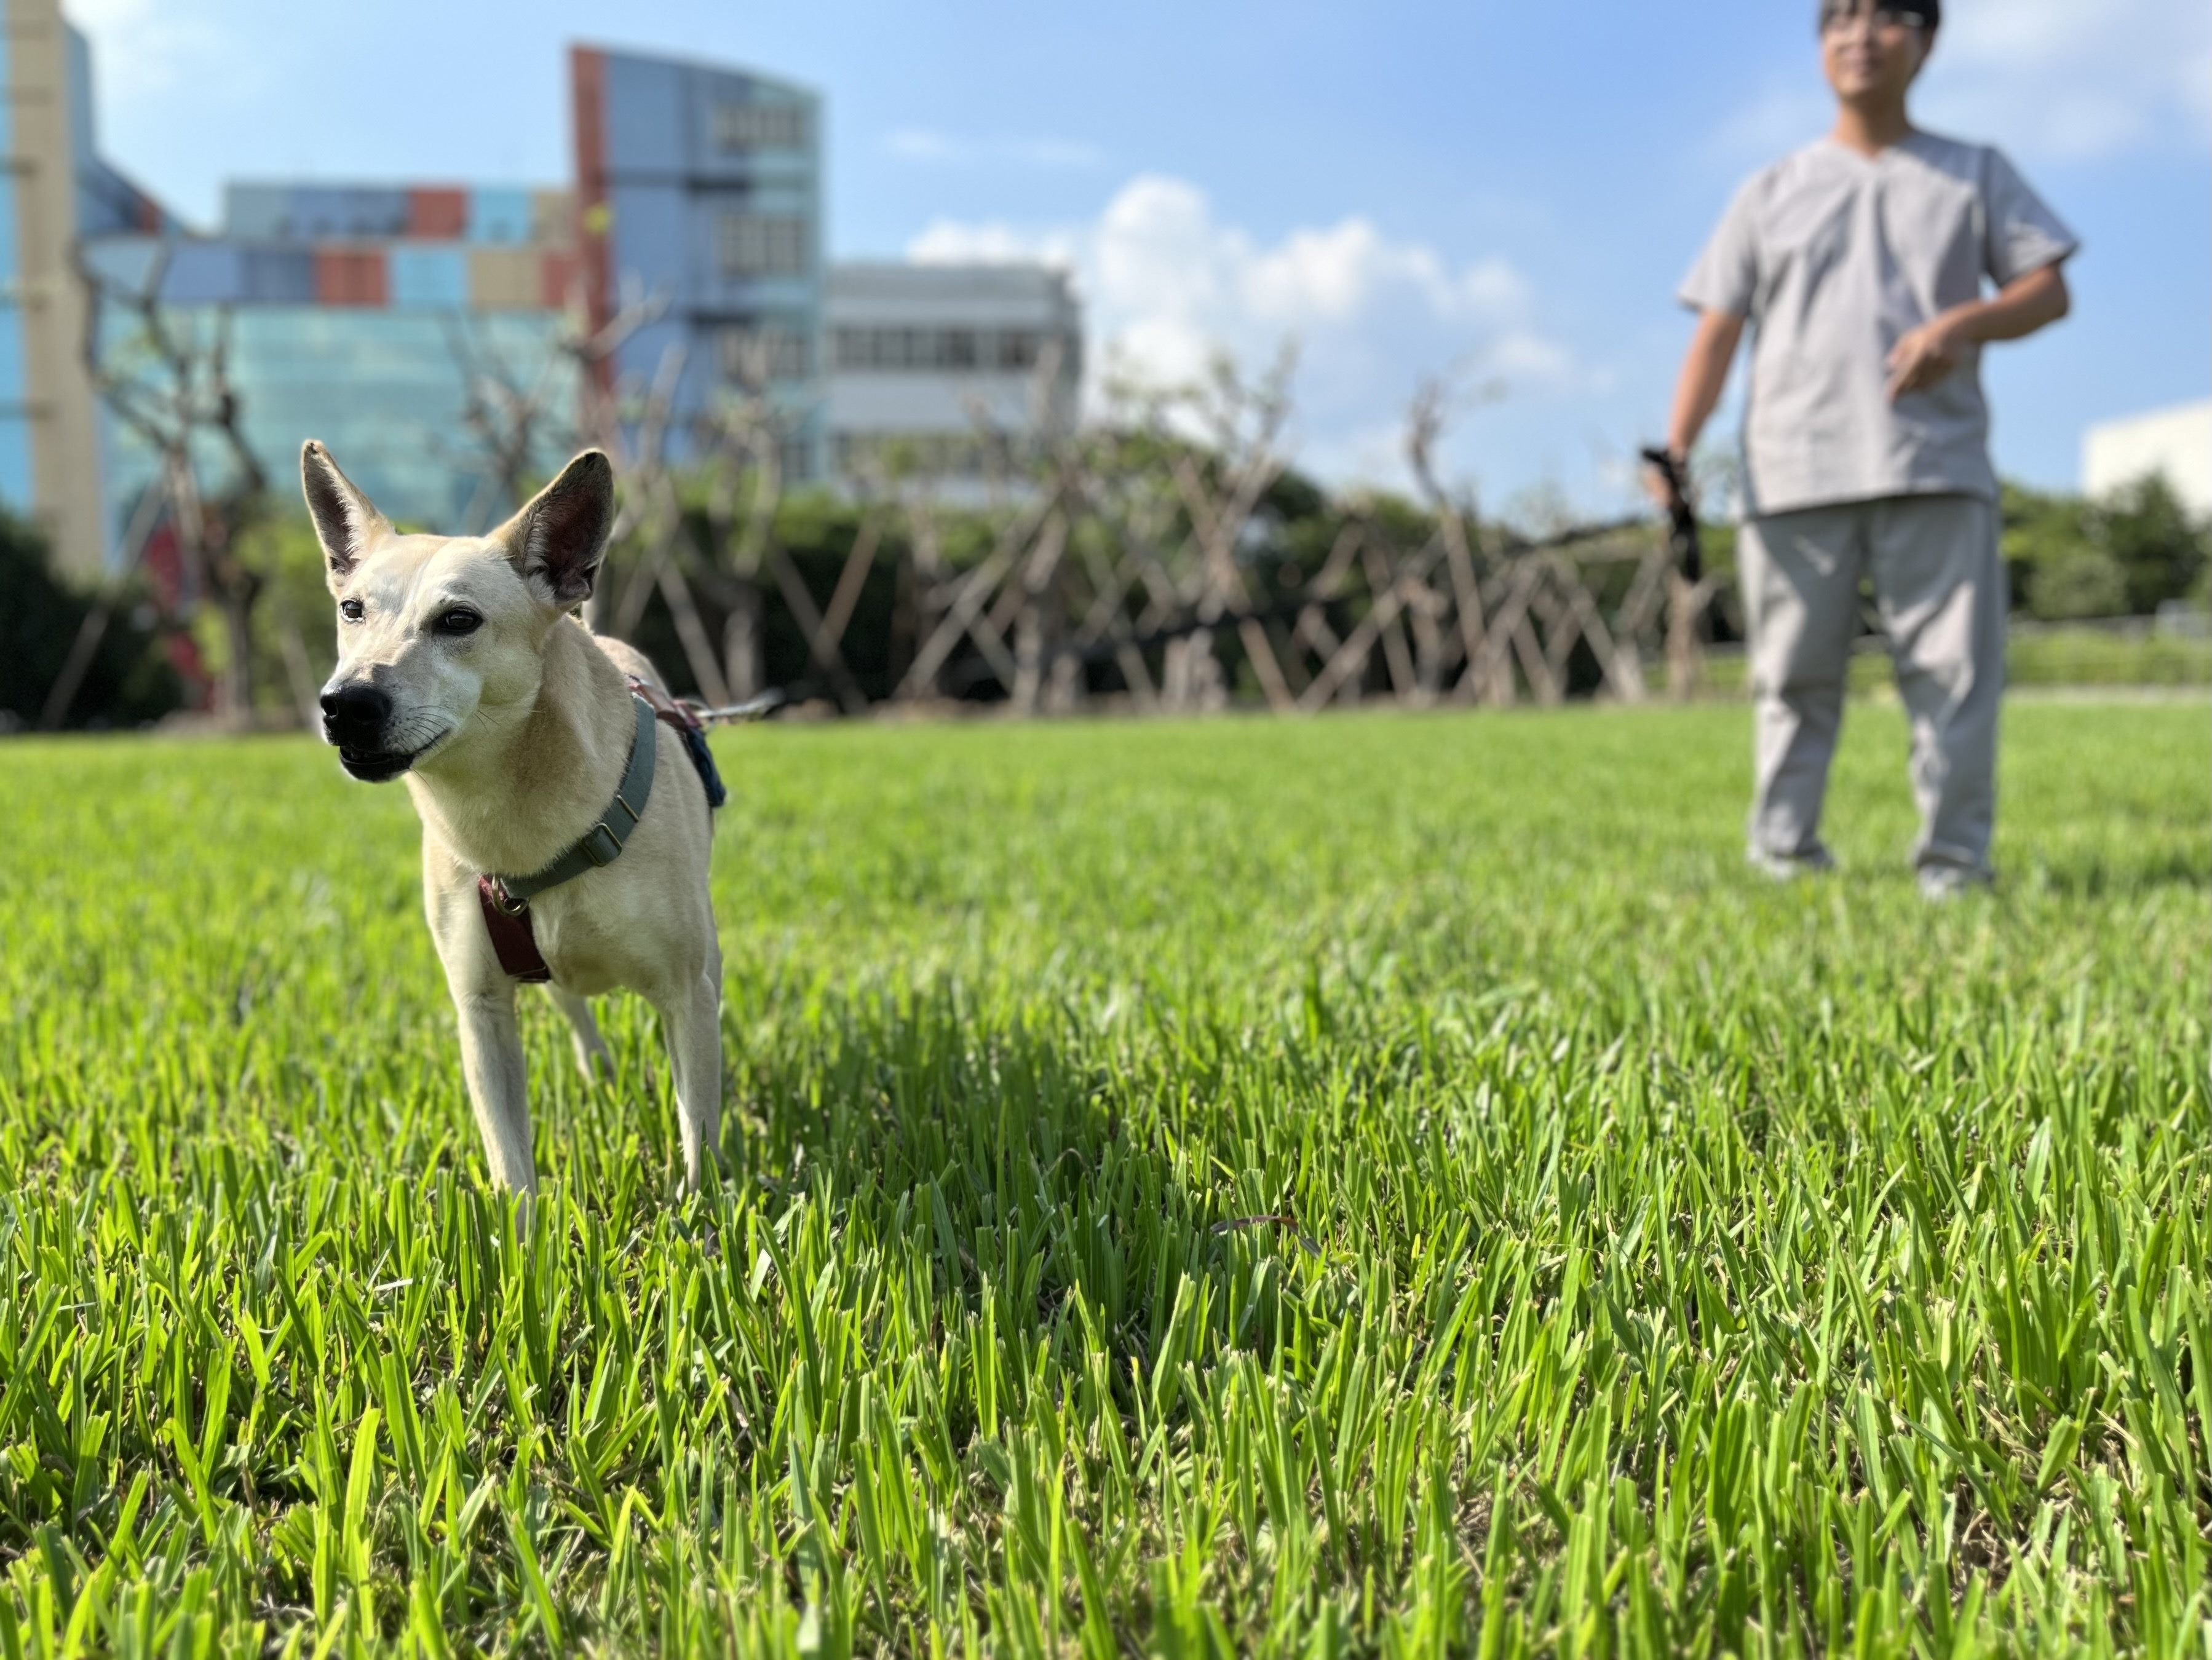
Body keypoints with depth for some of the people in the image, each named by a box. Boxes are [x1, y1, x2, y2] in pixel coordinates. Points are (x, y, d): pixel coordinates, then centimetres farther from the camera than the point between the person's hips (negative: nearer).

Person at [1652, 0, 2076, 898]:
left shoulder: (1976, 175, 17)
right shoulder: (1772, 191, 17)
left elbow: (2050, 289, 10)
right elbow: (1718, 329, 9)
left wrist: (1964, 323, -12)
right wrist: (1676, 452, -6)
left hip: (1936, 470, 0)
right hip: (1793, 477, 0)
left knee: (1954, 671, -6)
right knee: (1794, 680, 0)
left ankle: (1953, 868, 0)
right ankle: (1783, 861, 5)